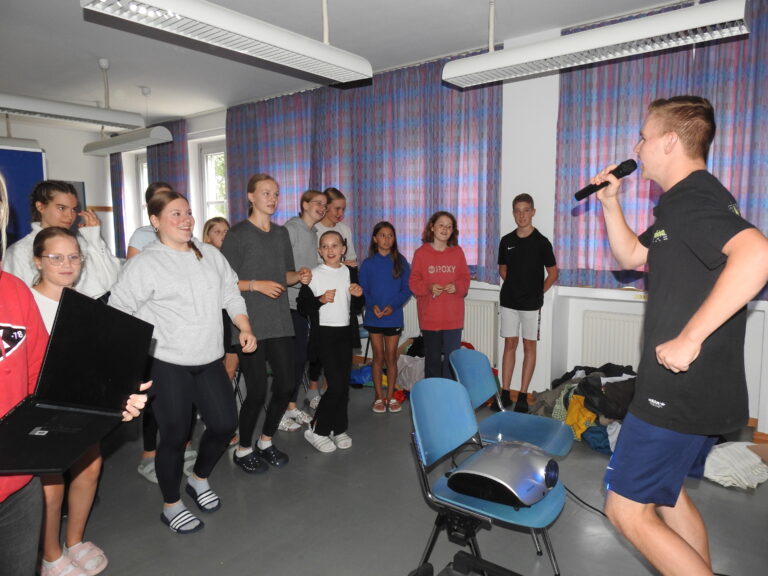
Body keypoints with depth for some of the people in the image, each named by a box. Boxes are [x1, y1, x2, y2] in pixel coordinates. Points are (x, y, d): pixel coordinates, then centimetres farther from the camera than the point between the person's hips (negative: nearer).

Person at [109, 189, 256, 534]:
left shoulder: (210, 255, 8)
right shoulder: (145, 263, -8)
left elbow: (231, 295, 13)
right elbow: (119, 311, -8)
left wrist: (245, 328, 2)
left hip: (209, 360, 5)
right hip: (167, 364, -5)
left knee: (225, 423, 8)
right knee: (175, 435, 4)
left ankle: (199, 480, 37)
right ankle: (171, 506, 28)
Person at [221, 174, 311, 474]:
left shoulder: (281, 233, 14)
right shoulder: (238, 233, -4)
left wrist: (299, 276, 0)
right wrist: (256, 285, -18)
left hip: (279, 322, 6)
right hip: (250, 323, -6)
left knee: (285, 385, 7)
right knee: (257, 391, -3)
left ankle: (266, 442, 31)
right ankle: (243, 450, 22)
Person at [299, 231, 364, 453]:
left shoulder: (350, 272, 10)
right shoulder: (314, 275, -3)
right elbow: (302, 305, -5)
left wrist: (358, 296, -3)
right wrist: (321, 299, -20)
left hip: (346, 333, 5)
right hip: (324, 333, -5)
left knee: (344, 383, 7)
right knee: (336, 384, -10)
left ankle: (339, 429, 23)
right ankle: (316, 430, 7)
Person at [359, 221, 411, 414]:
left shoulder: (400, 261, 1)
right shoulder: (368, 263, 2)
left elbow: (407, 288, -1)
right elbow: (362, 289, 1)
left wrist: (393, 305, -15)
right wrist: (372, 305, -16)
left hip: (394, 316, 0)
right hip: (373, 317, 0)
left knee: (391, 357, 7)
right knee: (378, 357, 7)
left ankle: (390, 396, 19)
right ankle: (379, 397, 17)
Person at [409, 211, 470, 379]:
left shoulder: (458, 252, 6)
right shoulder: (421, 252, -1)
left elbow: (465, 278, 9)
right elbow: (413, 282, -1)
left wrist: (457, 286, -12)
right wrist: (428, 287, -19)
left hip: (453, 316, 1)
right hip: (429, 316, -1)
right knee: (432, 358, 11)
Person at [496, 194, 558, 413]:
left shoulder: (541, 242, -6)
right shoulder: (506, 241, 3)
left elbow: (553, 273, 1)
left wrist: (538, 292, 1)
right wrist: (513, 286, 7)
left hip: (531, 304, -3)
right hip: (509, 302, 3)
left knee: (529, 346, 4)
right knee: (510, 344, 7)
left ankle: (523, 395, 10)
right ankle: (505, 393, 12)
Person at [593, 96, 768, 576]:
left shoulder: (691, 198, -18)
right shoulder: (687, 199, 15)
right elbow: (632, 255, 24)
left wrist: (689, 337, -33)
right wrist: (611, 202, 12)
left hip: (681, 390, -11)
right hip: (694, 388, 11)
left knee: (628, 510, -1)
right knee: (665, 492, 25)